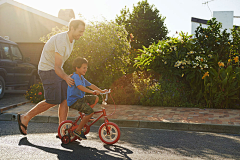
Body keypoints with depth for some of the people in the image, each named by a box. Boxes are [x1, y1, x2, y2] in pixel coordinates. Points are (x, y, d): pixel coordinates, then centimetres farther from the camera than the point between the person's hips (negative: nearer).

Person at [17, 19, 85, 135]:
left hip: (57, 71, 9)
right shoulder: (61, 41, -24)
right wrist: (66, 78, -36)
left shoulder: (71, 40, 7)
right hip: (48, 70, -9)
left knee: (65, 99, 1)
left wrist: (66, 77, 24)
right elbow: (57, 67, -26)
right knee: (53, 101, -9)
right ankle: (25, 118, 8)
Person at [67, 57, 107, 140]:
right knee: (90, 112, -21)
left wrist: (101, 91, 10)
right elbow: (80, 87, -35)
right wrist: (92, 92, -43)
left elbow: (90, 85, 17)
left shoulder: (81, 77, 14)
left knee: (96, 98, 9)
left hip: (80, 98, 10)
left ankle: (85, 115, 16)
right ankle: (78, 130, -11)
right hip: (74, 101, -10)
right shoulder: (75, 77, -18)